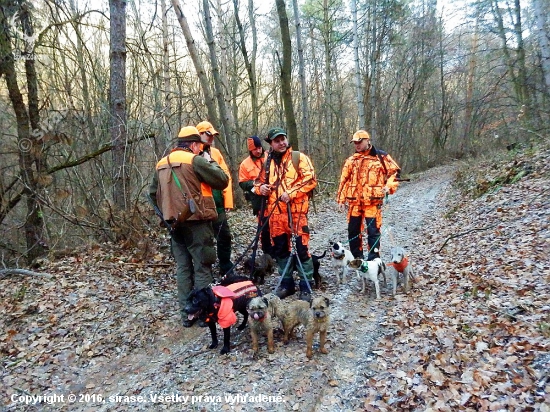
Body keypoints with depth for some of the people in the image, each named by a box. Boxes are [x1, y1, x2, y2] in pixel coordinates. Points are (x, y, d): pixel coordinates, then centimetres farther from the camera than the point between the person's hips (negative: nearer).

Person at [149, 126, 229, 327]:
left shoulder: (162, 164, 14)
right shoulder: (195, 160, -9)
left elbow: (153, 193, 18)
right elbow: (222, 181, -9)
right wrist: (210, 162, 6)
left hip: (175, 223, 7)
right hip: (196, 222, -7)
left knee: (183, 268, 12)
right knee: (202, 268, 2)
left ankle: (187, 315, 18)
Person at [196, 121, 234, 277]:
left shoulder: (215, 152, 11)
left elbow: (226, 177, 8)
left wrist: (228, 200, 1)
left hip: (217, 204, 5)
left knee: (224, 236, 11)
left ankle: (226, 270, 27)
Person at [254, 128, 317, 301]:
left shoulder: (299, 157, 0)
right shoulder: (268, 162, 15)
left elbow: (311, 179, -9)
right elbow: (260, 181, 24)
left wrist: (291, 193, -17)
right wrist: (260, 188, 0)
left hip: (296, 211, -5)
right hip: (275, 212, 6)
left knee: (301, 248, -4)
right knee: (280, 248, 12)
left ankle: (306, 286, 8)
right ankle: (286, 283, 27)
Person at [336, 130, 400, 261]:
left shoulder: (381, 157, 1)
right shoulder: (351, 160, 12)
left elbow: (395, 171, 5)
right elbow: (344, 180, 13)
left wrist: (389, 186, -10)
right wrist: (341, 198, 10)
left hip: (372, 201, -4)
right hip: (354, 202, 5)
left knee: (373, 231, -4)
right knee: (353, 230, 10)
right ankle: (356, 257, 26)